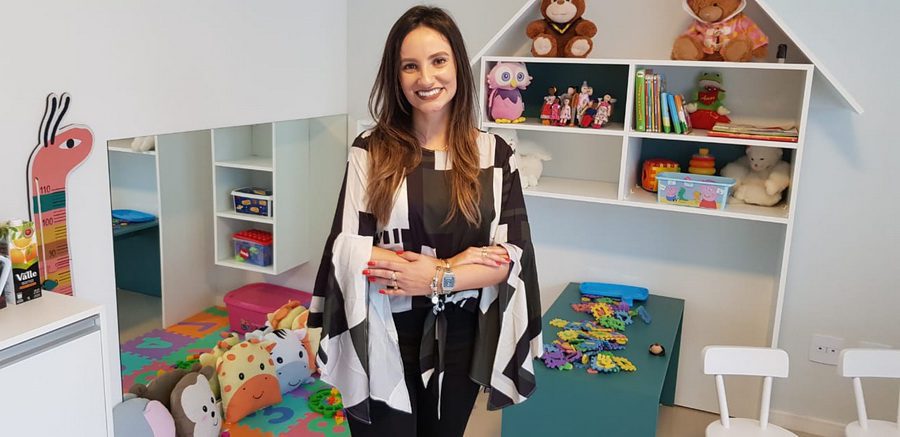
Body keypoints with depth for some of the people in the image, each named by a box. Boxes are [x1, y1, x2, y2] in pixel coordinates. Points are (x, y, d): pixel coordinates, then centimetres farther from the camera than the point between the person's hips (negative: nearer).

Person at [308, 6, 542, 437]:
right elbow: (348, 251, -11)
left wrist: (437, 280, -21)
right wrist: (453, 264, -17)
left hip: (460, 337, 2)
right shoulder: (370, 150, -6)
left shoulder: (494, 153, -2)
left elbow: (512, 257, -6)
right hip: (383, 338, -2)